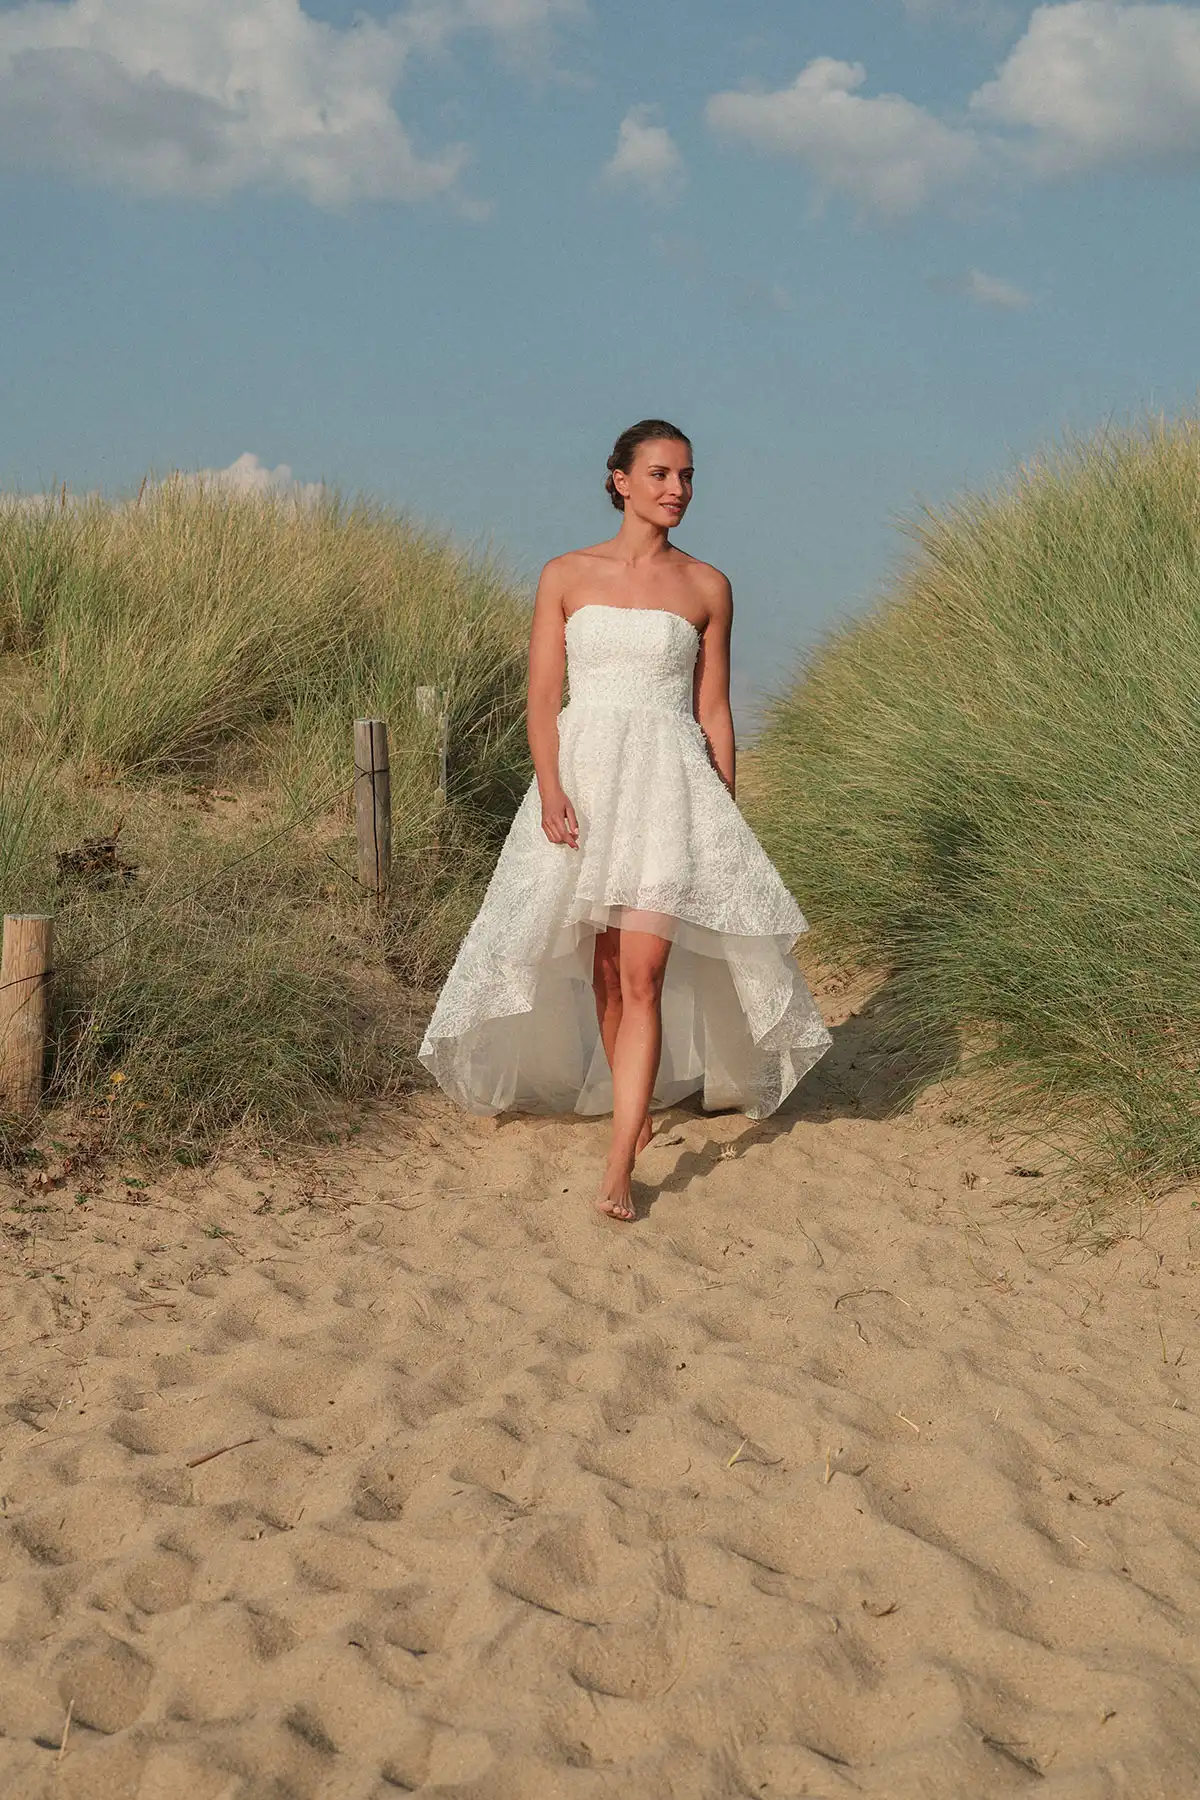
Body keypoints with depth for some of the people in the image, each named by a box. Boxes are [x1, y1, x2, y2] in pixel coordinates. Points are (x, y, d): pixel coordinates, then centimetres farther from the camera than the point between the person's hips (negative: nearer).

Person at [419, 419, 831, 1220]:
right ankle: (631, 1097, 33)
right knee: (603, 967, 11)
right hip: (584, 772, 1)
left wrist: (728, 817, 7)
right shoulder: (567, 576, 4)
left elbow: (714, 710, 8)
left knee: (643, 973, -12)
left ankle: (619, 1168, -14)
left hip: (671, 781, -1)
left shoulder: (707, 587, 5)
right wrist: (550, 791, -12)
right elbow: (543, 698, 1)